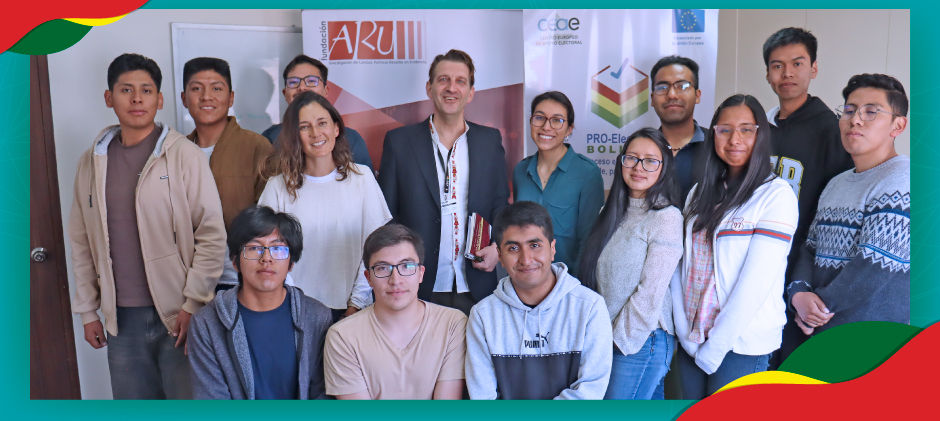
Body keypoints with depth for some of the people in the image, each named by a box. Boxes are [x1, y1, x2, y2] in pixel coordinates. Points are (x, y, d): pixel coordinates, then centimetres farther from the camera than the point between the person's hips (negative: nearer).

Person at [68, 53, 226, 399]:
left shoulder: (184, 155, -7)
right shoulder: (92, 162, 8)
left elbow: (212, 234, -9)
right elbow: (81, 241, 13)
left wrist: (193, 304, -11)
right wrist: (87, 311, 12)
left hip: (178, 315, -4)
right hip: (120, 318, 4)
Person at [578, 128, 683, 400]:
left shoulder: (667, 218, -12)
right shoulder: (614, 213, 11)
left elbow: (651, 293, -14)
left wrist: (620, 338, -9)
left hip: (641, 339, -6)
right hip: (608, 337, 6)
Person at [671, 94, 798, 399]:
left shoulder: (776, 194, -10)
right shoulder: (700, 192, 9)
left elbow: (756, 281, -16)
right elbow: (683, 264, 5)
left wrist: (714, 348, -14)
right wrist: (685, 332, -5)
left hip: (741, 343, -5)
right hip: (691, 339, 5)